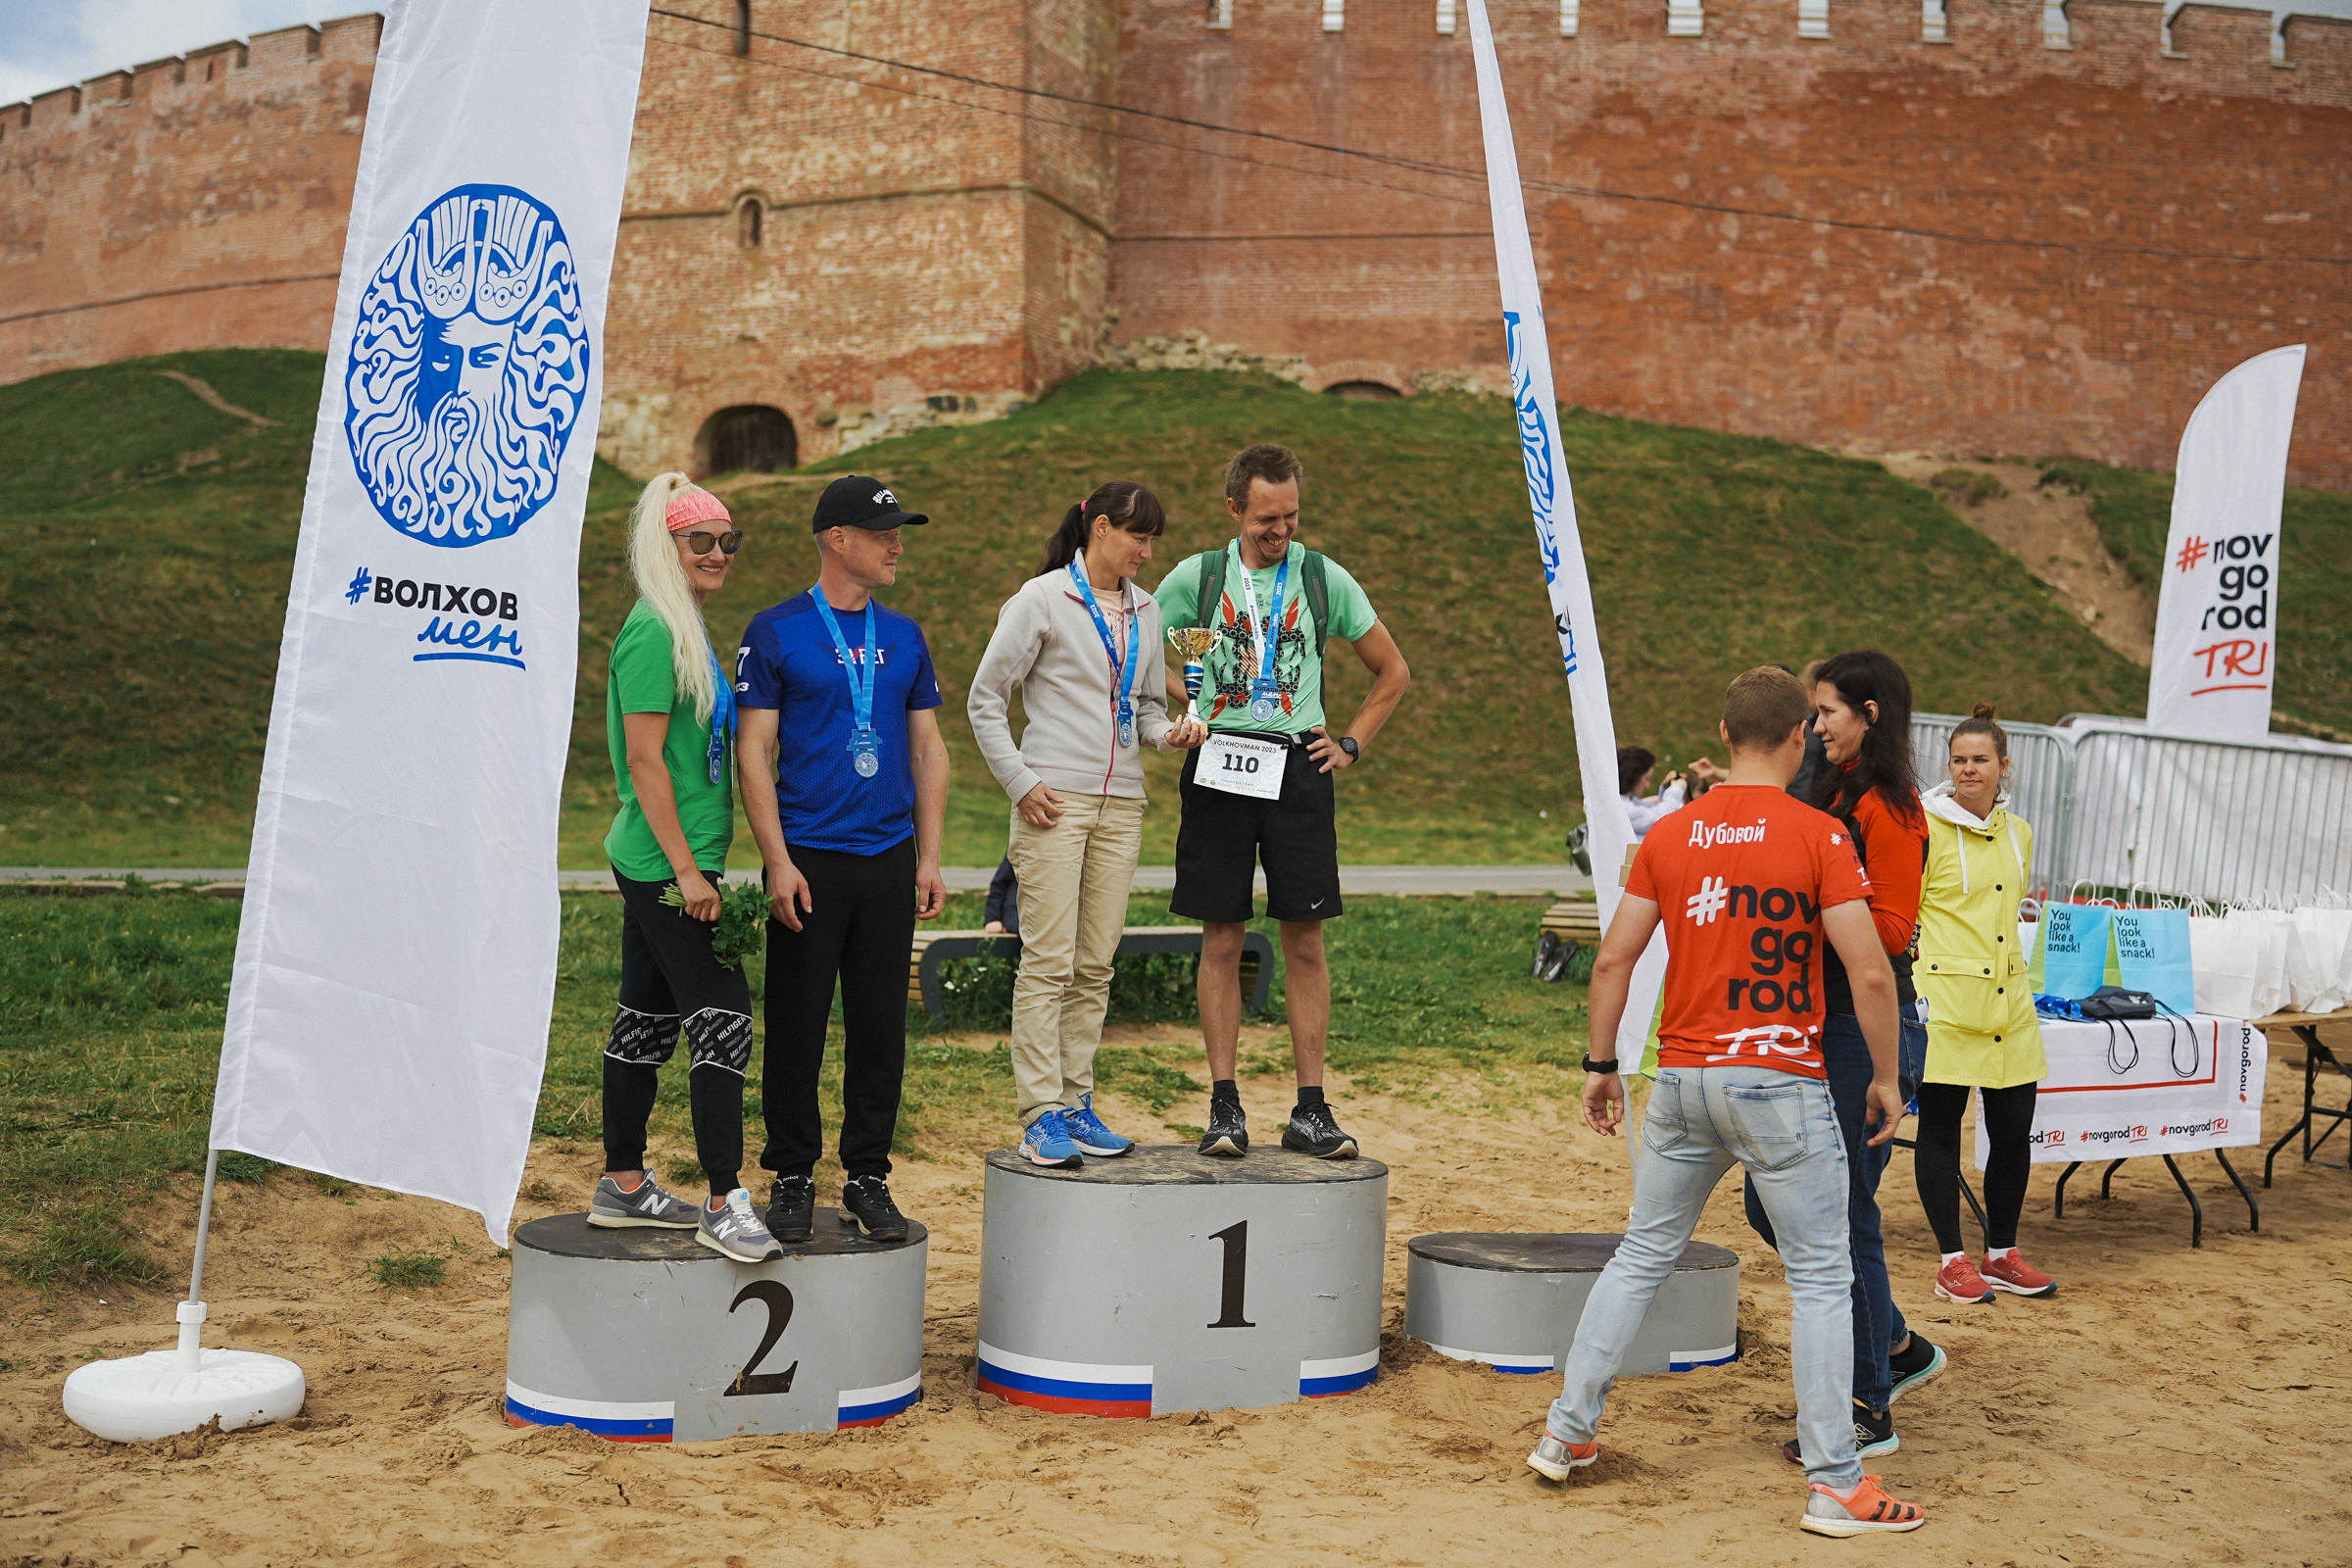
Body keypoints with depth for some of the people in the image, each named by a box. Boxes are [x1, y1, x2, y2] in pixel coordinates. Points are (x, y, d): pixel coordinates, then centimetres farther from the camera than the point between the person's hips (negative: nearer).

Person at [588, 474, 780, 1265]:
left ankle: (623, 1186, 22)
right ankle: (723, 1201, -7)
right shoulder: (652, 633, -14)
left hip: (654, 863, 10)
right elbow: (644, 761, -18)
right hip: (666, 864, -10)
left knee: (647, 1018, 14)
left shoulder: (685, 629, 16)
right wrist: (687, 869, -19)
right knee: (722, 1015, -10)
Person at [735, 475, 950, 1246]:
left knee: (881, 1025, 7)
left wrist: (930, 857, 7)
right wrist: (778, 861, -12)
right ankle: (792, 1176, 15)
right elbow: (756, 751, -4)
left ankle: (868, 1176, 18)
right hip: (809, 859, -4)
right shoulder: (775, 632, -2)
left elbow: (927, 749, 14)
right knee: (797, 1024, 2)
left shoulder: (904, 638, 12)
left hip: (890, 859, 4)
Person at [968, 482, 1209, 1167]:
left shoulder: (1145, 611, 15)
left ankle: (1076, 1104, 15)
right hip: (1055, 801, -6)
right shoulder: (1043, 599, -3)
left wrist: (1169, 732, 0)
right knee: (1048, 961, -7)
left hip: (1121, 803, 6)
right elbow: (985, 697, -2)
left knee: (1095, 965, 7)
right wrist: (1019, 782, -8)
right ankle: (1041, 1116, -3)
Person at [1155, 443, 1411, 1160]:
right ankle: (1224, 1105, 7)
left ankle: (1310, 1110, 5)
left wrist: (1351, 742, 7)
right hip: (1219, 765, 0)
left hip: (1296, 766, 0)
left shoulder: (1326, 579, 6)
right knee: (1222, 939, 1)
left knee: (1305, 940, 0)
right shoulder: (1197, 575, 5)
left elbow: (1393, 671, 16)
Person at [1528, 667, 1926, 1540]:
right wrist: (1885, 1077, 0)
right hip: (1781, 1084, -4)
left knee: (1642, 1257, 17)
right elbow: (1870, 973, -12)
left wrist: (1600, 1064, 14)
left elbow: (1614, 958, 4)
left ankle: (1567, 1433, 22)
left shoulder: (1670, 833, 4)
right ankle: (1835, 1485, 8)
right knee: (1821, 1279, 6)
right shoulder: (1818, 836, -8)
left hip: (1682, 1077, 4)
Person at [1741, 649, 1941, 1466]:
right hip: (1820, 1027, 9)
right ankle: (1896, 1346, 30)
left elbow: (1890, 931, -17)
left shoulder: (1888, 809, -13)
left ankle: (1870, 1413, 12)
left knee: (1842, 1216, -2)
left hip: (1868, 1031, -9)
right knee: (1771, 1205, 13)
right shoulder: (1834, 797, 14)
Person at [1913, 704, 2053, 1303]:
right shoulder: (1926, 828, -6)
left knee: (2014, 1130, 8)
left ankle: (2002, 1254, 23)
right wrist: (1918, 970, -9)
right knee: (1940, 1128, 1)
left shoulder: (2018, 832, 13)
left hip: (2008, 999, 6)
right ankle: (1952, 1262, 10)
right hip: (1945, 1001, -6)